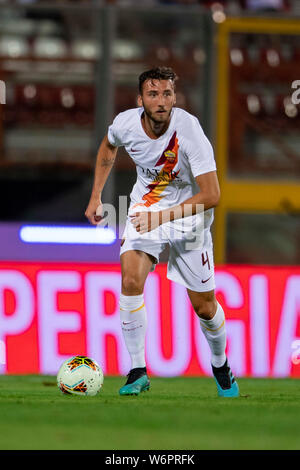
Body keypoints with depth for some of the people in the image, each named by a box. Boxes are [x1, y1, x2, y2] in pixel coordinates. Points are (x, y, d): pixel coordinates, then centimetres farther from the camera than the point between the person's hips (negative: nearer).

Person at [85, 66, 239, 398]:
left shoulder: (188, 129, -28)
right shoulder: (125, 123, -15)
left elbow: (211, 195, -29)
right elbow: (109, 146, 13)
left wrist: (164, 216, -34)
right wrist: (96, 196, 11)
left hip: (189, 215, -2)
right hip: (145, 208, 2)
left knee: (204, 307, 4)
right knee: (131, 280, -23)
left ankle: (220, 365, 34)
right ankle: (137, 372, -13)